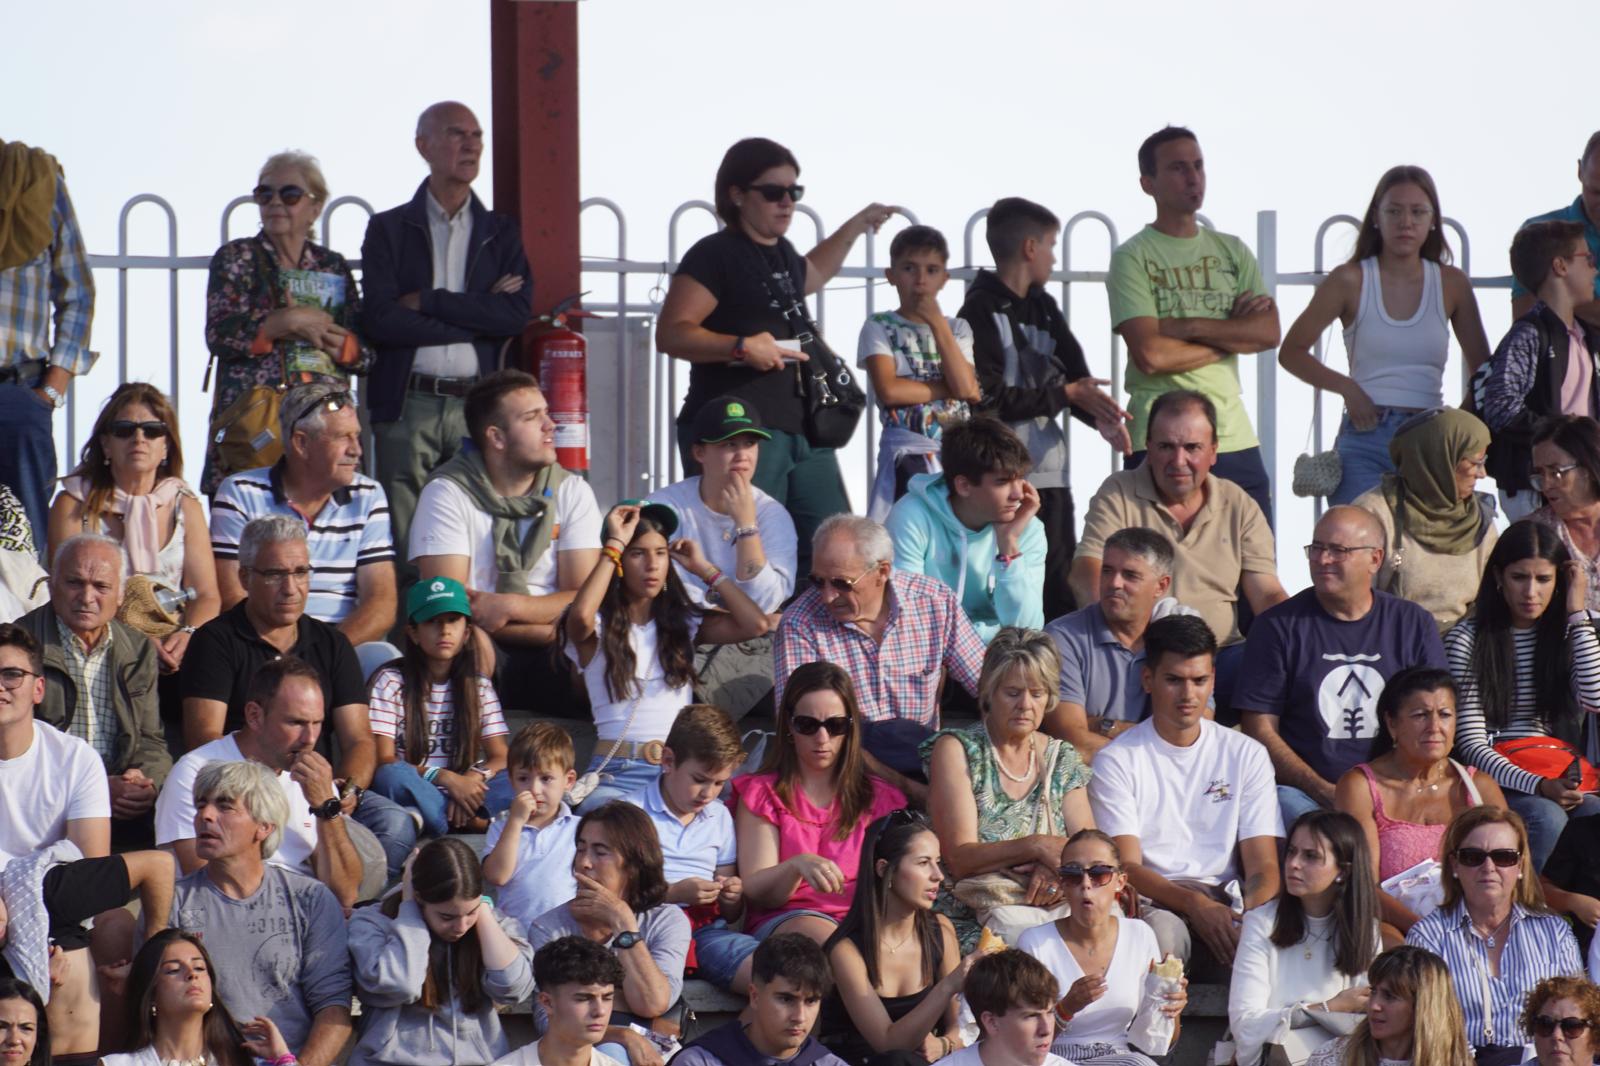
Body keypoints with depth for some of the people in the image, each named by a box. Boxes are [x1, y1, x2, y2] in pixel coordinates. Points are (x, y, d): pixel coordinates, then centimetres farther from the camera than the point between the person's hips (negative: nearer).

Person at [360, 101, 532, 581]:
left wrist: (429, 302, -5)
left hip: (479, 404, 1)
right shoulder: (389, 230, 8)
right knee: (402, 547, -5)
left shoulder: (502, 233, 14)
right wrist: (477, 316, -6)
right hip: (408, 406, -1)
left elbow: (517, 315, -1)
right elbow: (380, 320, -5)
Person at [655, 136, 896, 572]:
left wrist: (857, 225, 43)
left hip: (802, 428, 9)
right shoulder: (715, 255, -7)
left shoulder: (780, 254, 20)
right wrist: (741, 347, -25)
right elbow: (670, 334, -15)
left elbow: (811, 274, 46)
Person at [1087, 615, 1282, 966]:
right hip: (1152, 901, -2)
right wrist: (1194, 904, -24)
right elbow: (1126, 867, -5)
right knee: (1162, 930, -39)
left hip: (1225, 900, 2)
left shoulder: (1246, 755, 14)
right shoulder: (1116, 761, 6)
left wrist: (1251, 912, -19)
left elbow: (1263, 867, 6)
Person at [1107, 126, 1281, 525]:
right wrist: (1233, 335, -2)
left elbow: (1269, 333, 0)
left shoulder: (1233, 252, 14)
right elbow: (1150, 354, -13)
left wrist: (1187, 327, -9)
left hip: (1236, 437, 5)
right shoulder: (1133, 258, -1)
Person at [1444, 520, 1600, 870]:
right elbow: (1471, 743, -5)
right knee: (1547, 819, -34)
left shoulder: (1567, 634, 14)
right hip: (1496, 777, -3)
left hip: (1560, 777, 3)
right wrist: (1537, 786, -19)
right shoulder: (1466, 640, 1)